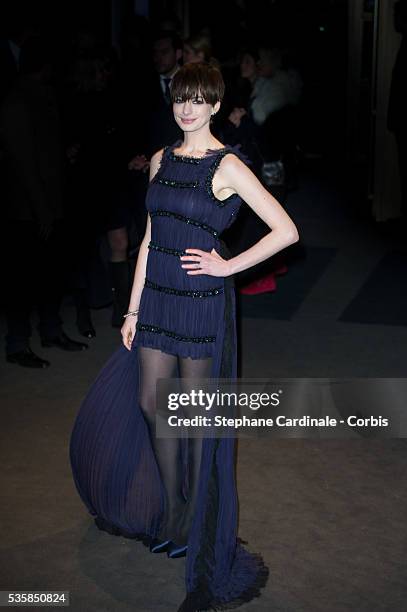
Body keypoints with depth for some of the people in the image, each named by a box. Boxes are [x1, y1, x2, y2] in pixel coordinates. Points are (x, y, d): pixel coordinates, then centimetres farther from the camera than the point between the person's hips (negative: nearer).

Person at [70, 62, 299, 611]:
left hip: (203, 301, -6)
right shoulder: (162, 160, 8)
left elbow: (286, 230, -14)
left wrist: (228, 266, -12)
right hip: (158, 295, 6)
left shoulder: (227, 166, -11)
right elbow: (150, 238, 10)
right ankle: (172, 513, 32)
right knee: (151, 404, 12)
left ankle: (197, 527, 23)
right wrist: (133, 307, 8)